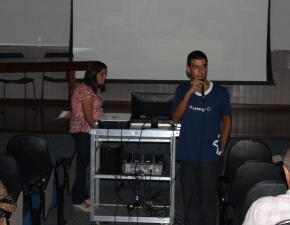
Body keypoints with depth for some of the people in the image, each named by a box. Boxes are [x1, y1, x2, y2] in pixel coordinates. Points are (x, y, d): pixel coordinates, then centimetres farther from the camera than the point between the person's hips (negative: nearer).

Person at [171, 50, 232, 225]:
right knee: (190, 202, 12)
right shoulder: (182, 89, 1)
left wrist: (221, 150, 1)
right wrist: (189, 93, -21)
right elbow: (175, 117, -10)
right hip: (188, 156, 2)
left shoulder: (221, 92, -5)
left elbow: (227, 121, 5)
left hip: (211, 157, -2)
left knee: (208, 203, -1)